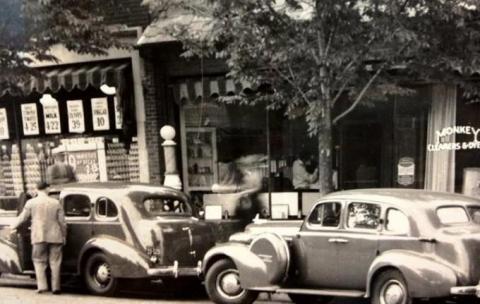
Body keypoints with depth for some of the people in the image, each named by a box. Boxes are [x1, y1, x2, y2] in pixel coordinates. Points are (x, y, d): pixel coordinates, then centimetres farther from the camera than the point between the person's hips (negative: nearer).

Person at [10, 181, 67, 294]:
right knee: (55, 262, 8)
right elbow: (62, 221, 4)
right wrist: (64, 235, 15)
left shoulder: (31, 202, 0)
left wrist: (13, 227, 27)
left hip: (39, 237, -1)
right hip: (55, 236, 1)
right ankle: (55, 287, 9)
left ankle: (42, 285, 2)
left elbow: (23, 217, 9)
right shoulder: (55, 202, 2)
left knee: (39, 261, 11)